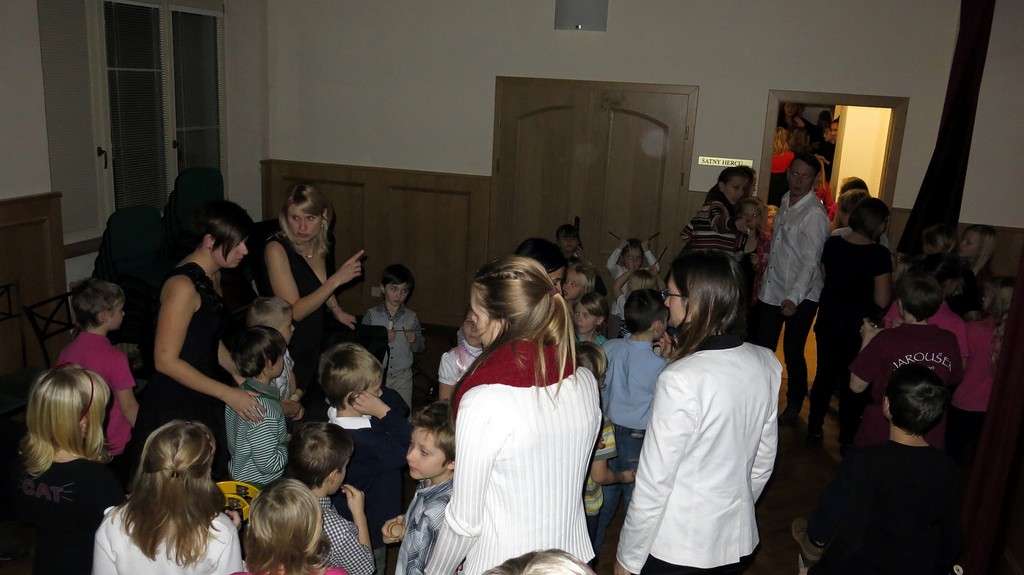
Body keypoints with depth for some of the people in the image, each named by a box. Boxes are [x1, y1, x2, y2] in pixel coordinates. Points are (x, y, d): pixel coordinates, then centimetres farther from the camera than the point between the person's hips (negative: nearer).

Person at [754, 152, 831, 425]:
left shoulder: (814, 215, -17)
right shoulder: (786, 202, 8)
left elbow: (811, 261, -23)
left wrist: (794, 298, -32)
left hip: (800, 297, -7)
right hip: (772, 290, 7)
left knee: (792, 353, 4)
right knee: (762, 348, 12)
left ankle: (794, 404, 26)